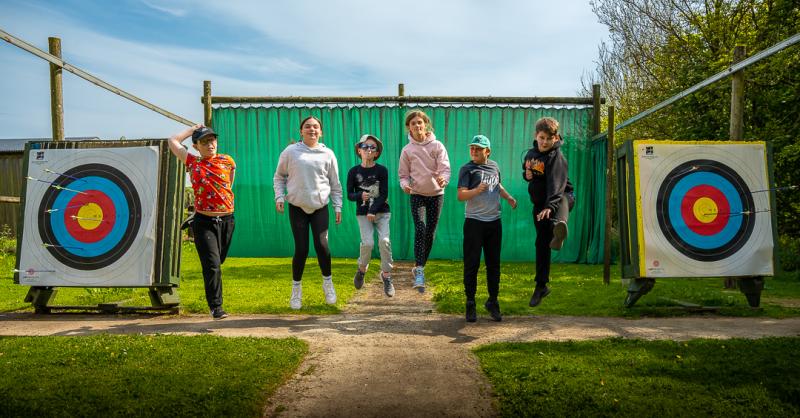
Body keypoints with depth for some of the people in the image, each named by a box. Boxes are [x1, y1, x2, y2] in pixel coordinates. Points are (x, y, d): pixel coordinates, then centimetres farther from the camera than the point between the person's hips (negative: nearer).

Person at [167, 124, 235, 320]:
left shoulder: (227, 161, 5)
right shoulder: (192, 162, 5)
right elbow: (173, 141, 10)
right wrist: (192, 128, 17)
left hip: (226, 220, 1)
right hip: (203, 221, -1)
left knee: (218, 262, 14)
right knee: (212, 264, -8)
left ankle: (215, 300, 33)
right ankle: (216, 307, -5)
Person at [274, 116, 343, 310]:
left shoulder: (327, 154, 6)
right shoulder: (290, 152, 3)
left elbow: (335, 184, 11)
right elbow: (279, 176, 11)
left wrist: (338, 207, 8)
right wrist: (279, 197, -2)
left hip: (320, 206, 1)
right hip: (297, 207, 0)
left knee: (322, 244, -12)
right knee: (301, 249, -3)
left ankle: (327, 281, 13)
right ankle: (296, 288, 17)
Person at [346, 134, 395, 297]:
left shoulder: (382, 170, -3)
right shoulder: (353, 172, -1)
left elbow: (384, 194, -6)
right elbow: (349, 194, 1)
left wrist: (373, 211, -16)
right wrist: (360, 195, -21)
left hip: (382, 212, 0)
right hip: (363, 214, 0)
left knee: (384, 241, -18)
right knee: (368, 242, -16)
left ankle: (386, 275, -2)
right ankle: (362, 269, 14)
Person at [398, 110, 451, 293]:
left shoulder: (437, 146, -3)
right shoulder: (407, 149, 0)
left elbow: (445, 168, -11)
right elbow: (403, 174, 5)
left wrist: (443, 178, -34)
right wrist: (405, 185, -18)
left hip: (436, 193, 1)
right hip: (417, 194, -1)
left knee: (430, 233, 7)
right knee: (420, 229, -20)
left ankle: (419, 267, 24)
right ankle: (419, 270, -21)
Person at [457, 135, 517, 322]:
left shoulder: (494, 166, 11)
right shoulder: (467, 169, -5)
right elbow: (461, 195, -14)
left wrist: (508, 197, 14)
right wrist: (477, 190, -31)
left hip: (494, 221, 5)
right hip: (474, 221, -5)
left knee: (494, 263, 10)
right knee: (472, 264, -1)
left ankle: (493, 301, 22)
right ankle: (470, 303, 10)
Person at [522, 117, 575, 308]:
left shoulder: (556, 157, -16)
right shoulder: (531, 153, 5)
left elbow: (556, 184, -30)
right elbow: (525, 169, 25)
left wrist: (550, 206, -46)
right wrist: (527, 175, -1)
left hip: (559, 197, -6)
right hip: (539, 201, 6)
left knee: (563, 201, -43)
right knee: (541, 242, 6)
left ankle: (559, 228, -81)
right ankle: (541, 285, 17)